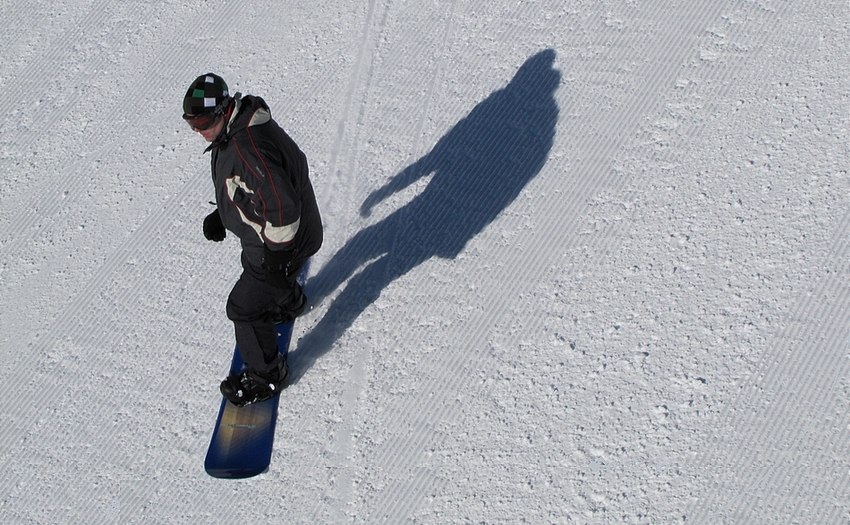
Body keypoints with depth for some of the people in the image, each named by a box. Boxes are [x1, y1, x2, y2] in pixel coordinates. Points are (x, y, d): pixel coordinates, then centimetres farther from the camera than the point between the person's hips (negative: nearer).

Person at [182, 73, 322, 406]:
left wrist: (276, 253, -26)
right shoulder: (232, 130, -3)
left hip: (281, 243, -10)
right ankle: (291, 302, 68)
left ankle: (266, 376, 21)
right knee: (266, 276, 36)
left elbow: (281, 206, -38)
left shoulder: (249, 148, -38)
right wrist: (220, 215, 14)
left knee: (244, 307, 1)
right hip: (263, 237, 10)